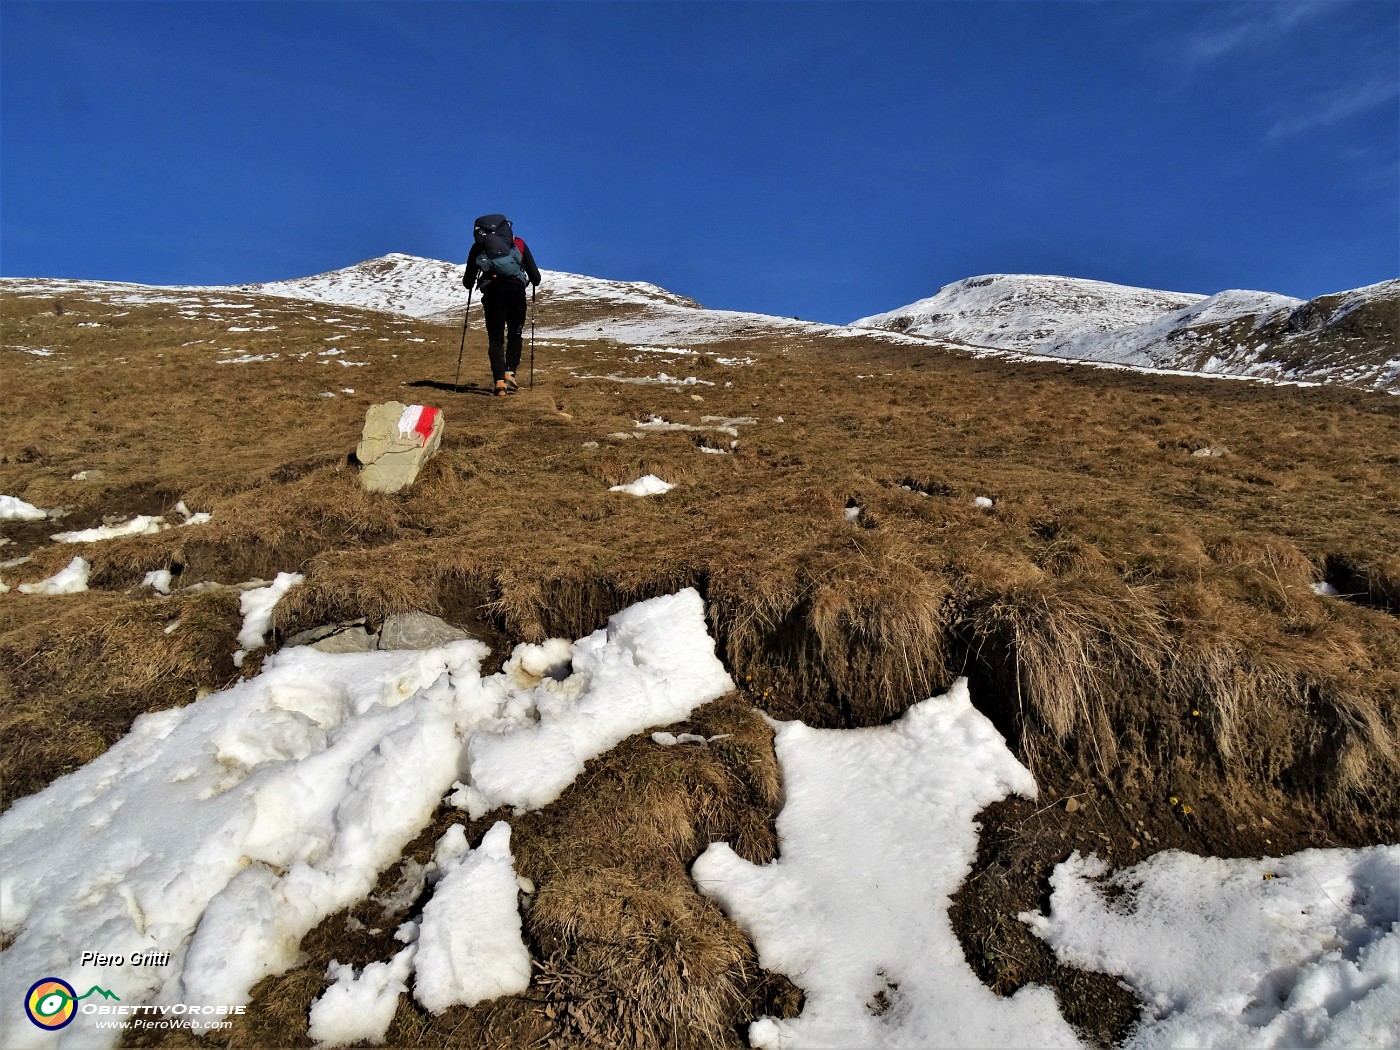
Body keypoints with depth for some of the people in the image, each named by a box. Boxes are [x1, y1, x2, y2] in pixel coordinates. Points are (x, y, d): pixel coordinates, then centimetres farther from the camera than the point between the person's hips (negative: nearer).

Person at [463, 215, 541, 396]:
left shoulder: (478, 246, 23)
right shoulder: (518, 243, 23)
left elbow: (467, 282, 21)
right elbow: (535, 277, 18)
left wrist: (468, 282, 45)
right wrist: (535, 281, 41)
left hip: (491, 291, 0)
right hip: (515, 288, 0)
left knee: (495, 339, 7)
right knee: (515, 335, 16)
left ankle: (499, 381, -6)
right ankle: (509, 373, 0)